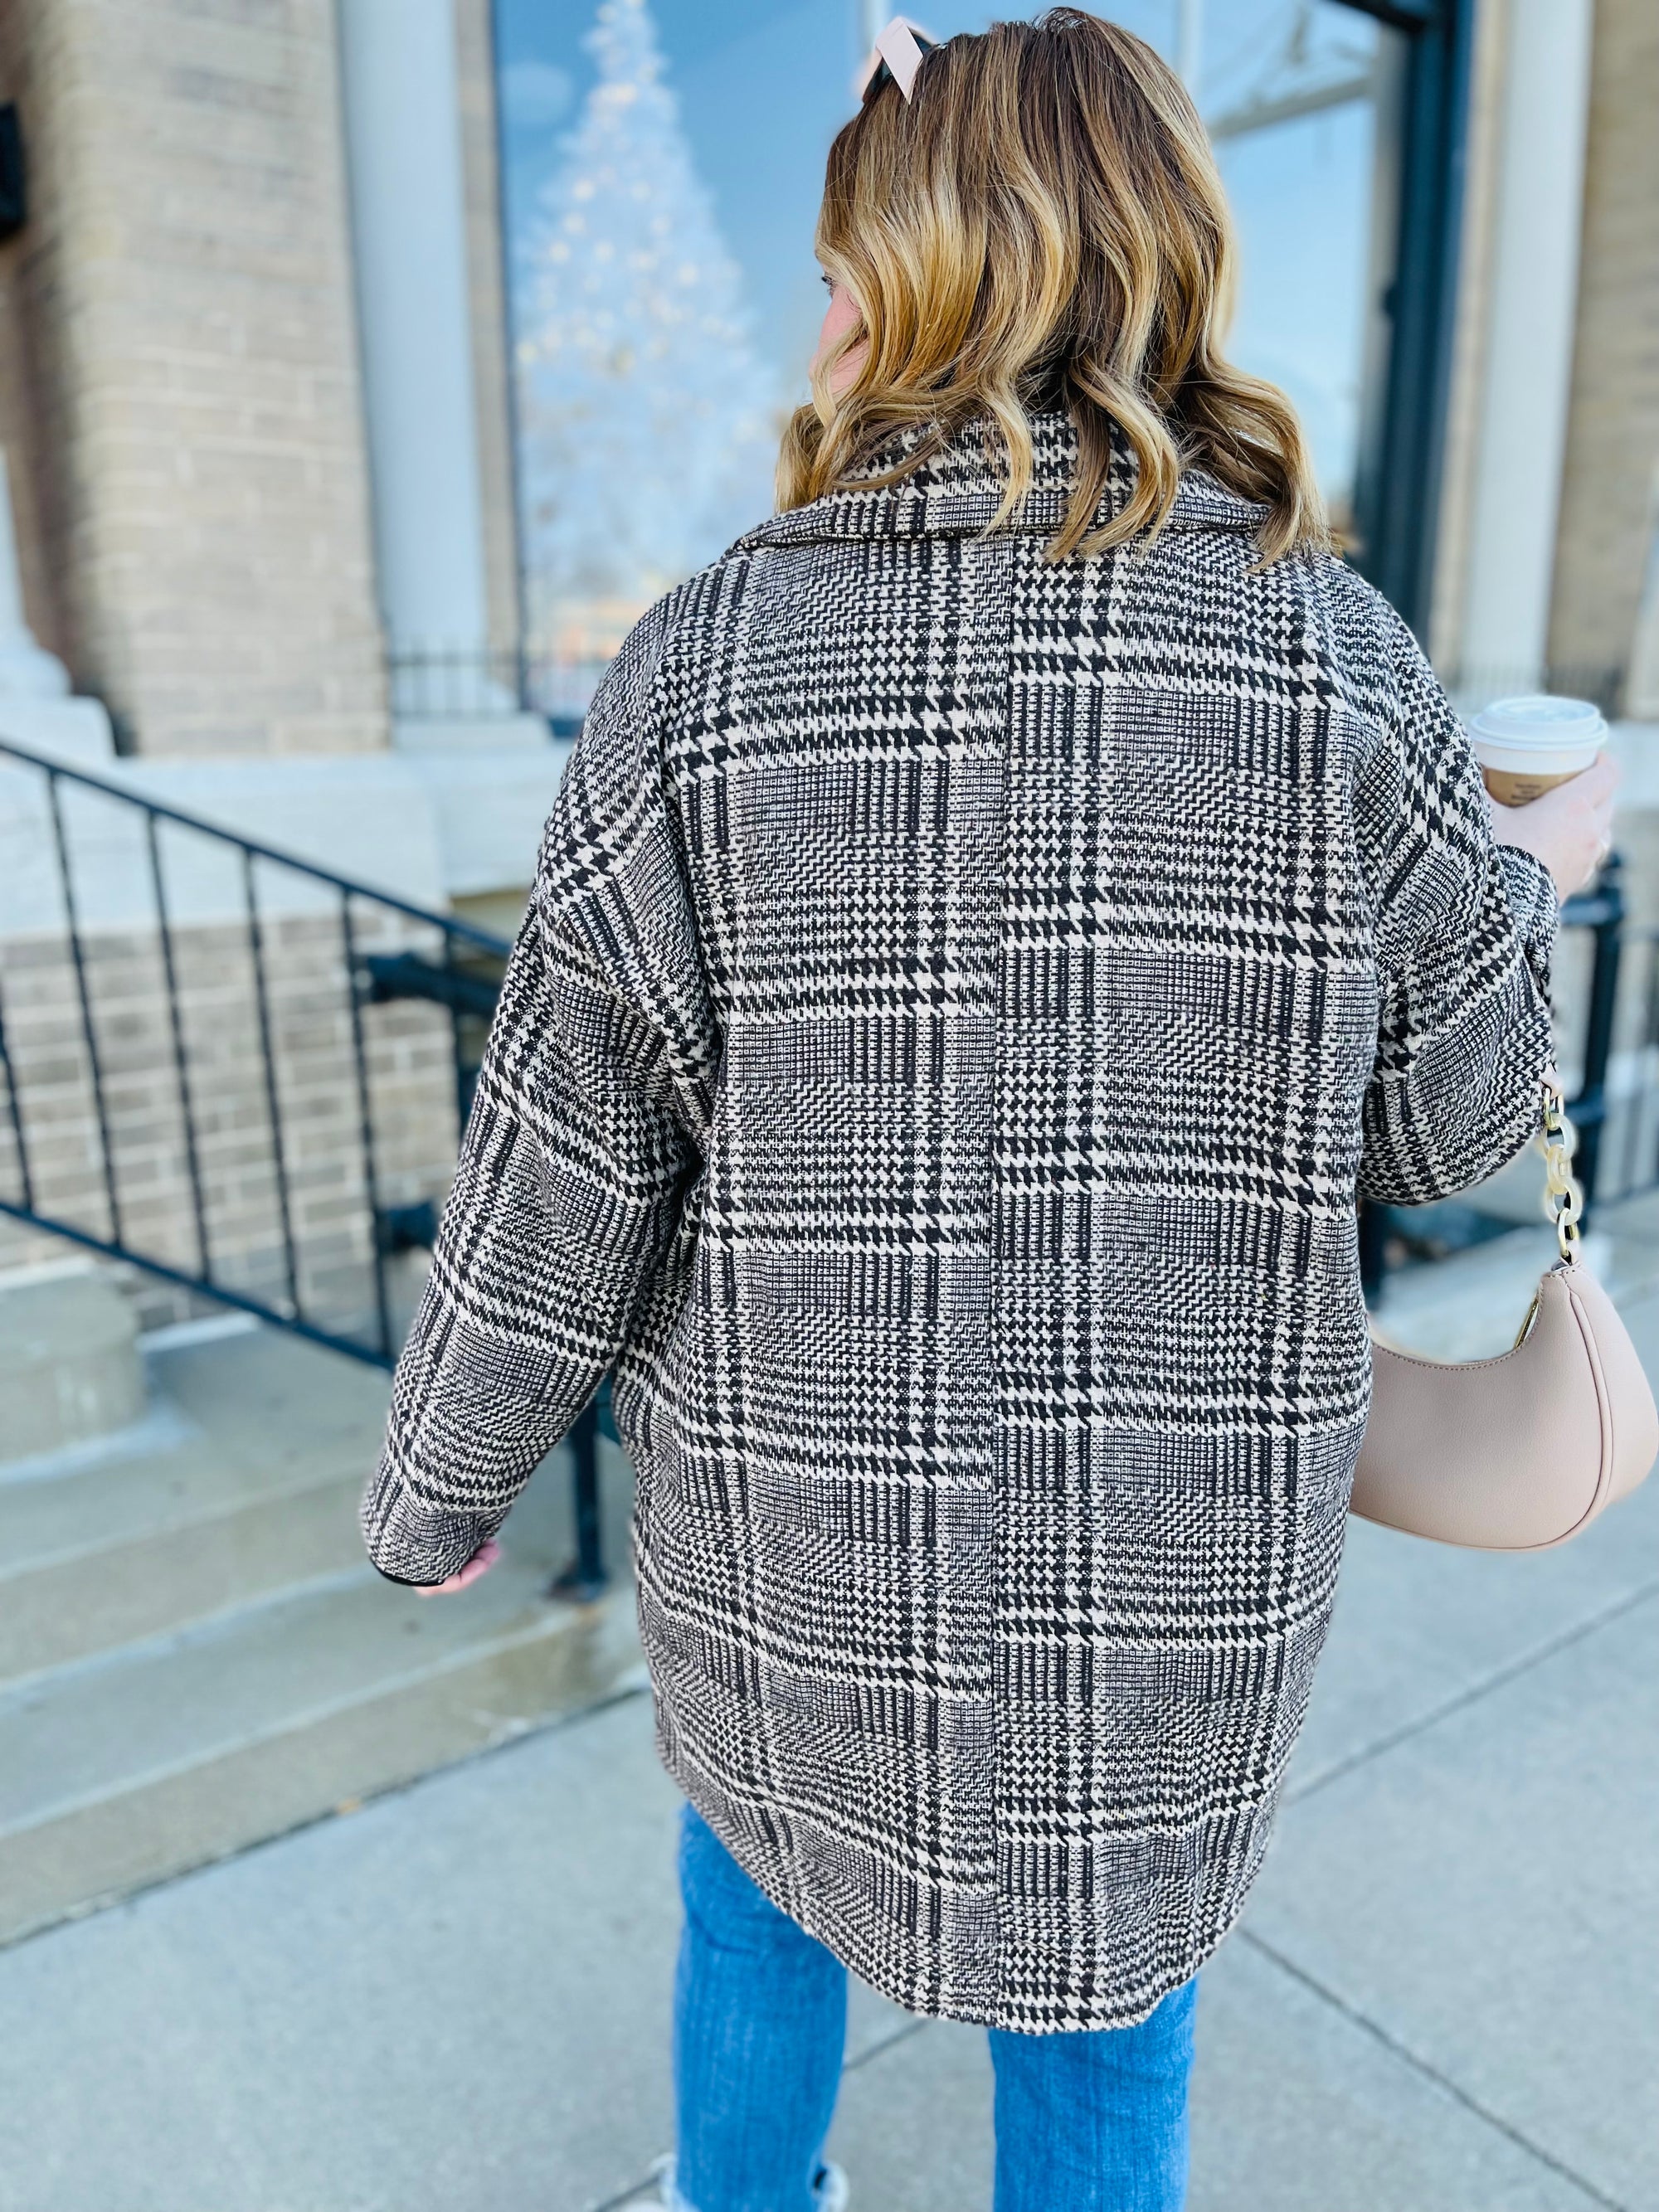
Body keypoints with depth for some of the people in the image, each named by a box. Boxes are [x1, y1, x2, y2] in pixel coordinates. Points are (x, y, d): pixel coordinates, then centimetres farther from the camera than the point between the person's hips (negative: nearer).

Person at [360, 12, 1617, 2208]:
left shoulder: (711, 668, -16)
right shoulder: (1329, 657, -14)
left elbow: (561, 1185, -13)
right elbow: (1435, 1120, -4)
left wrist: (434, 1492, 5)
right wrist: (1529, 881, 16)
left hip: (800, 1536, 0)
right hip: (1179, 1563, 1)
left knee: (767, 1848, 32)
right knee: (1105, 1966, 28)